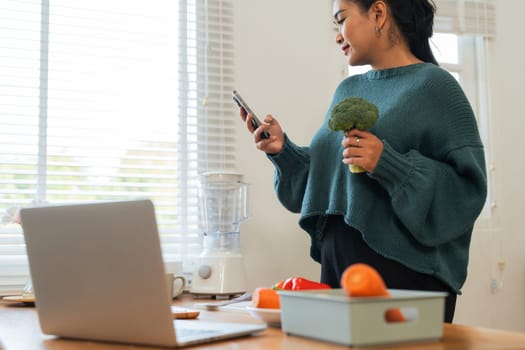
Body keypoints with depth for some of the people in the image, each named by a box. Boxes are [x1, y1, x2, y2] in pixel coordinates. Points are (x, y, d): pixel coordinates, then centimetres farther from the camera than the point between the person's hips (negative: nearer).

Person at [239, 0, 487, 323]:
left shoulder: (434, 85, -7)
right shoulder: (348, 90, 13)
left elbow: (467, 187, -14)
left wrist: (389, 164, -24)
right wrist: (283, 149, 3)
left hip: (406, 271, -6)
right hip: (337, 265, 7)